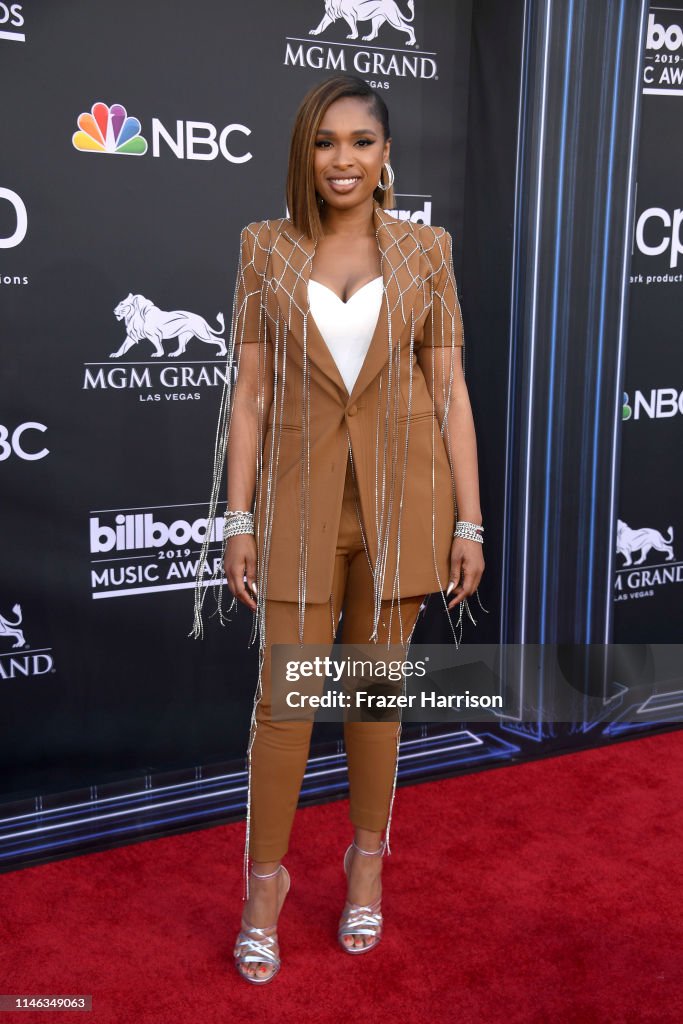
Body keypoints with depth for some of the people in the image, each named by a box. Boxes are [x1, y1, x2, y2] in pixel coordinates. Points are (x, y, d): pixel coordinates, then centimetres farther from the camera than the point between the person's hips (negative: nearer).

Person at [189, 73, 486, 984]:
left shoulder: (425, 250, 2)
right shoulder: (266, 247, 2)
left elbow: (451, 390, 1)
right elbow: (249, 390, 1)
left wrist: (468, 522, -3)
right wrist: (239, 518, -4)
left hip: (402, 493, 0)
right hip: (299, 496, 0)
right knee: (283, 698, 3)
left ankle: (367, 862, 32)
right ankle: (266, 878, 22)